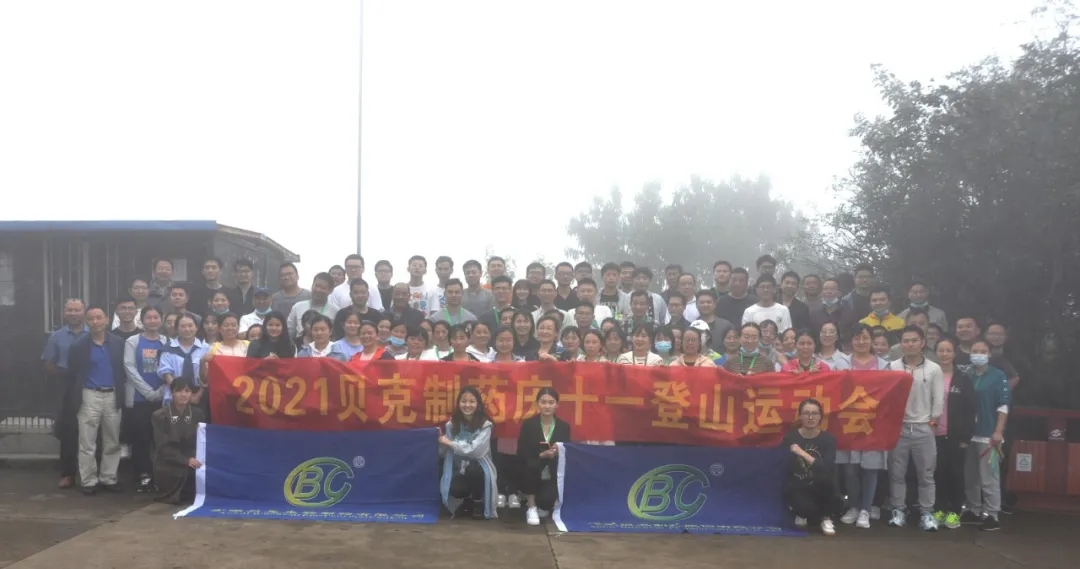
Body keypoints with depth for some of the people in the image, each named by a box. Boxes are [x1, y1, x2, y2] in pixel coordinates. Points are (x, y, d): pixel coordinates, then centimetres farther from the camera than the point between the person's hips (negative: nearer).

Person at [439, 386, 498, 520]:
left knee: (472, 469, -37)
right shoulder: (452, 424, 3)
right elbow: (443, 453, 6)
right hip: (458, 470, 2)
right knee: (454, 489, -32)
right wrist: (440, 440, -15)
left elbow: (476, 450, -21)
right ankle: (467, 502, 8)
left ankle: (478, 504, -8)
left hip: (477, 468, -1)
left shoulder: (485, 425, -8)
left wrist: (450, 443, -18)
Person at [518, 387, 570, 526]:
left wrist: (558, 452, -23)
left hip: (553, 476, 1)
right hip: (532, 475, -1)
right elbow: (521, 454, -11)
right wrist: (542, 455, -26)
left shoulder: (564, 426, -1)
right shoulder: (528, 424, -6)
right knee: (532, 466, -35)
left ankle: (544, 506, 15)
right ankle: (532, 508, -15)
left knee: (547, 500, -28)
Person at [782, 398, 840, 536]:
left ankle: (826, 518, -7)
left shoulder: (828, 439, -8)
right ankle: (802, 513, 8)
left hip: (819, 488, 1)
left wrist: (803, 454, -30)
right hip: (795, 489, -1)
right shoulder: (790, 438, -8)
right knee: (807, 508, -34)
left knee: (826, 479, -34)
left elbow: (829, 470, -23)